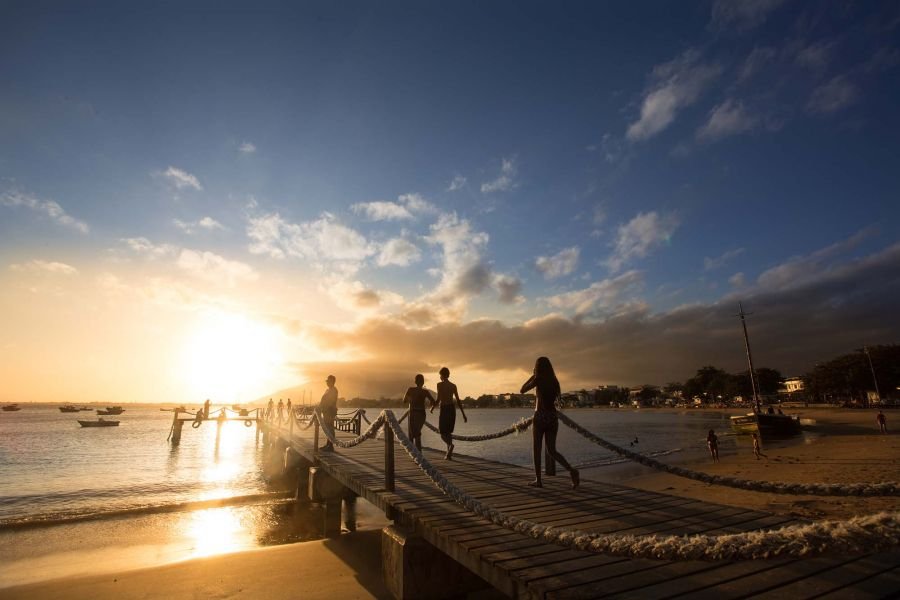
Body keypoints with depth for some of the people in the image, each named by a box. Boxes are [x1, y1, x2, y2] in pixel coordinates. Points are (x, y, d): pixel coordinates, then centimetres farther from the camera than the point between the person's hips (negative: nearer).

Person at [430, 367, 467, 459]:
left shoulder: (440, 384, -7)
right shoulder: (453, 385, 7)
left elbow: (438, 400, -14)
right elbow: (458, 401, 5)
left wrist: (432, 408, 5)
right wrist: (463, 414, 9)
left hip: (444, 409, -5)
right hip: (452, 409, 5)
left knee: (443, 433, 3)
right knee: (448, 432, 17)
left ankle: (450, 445, -27)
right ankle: (449, 453, 14)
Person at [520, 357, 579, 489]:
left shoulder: (538, 380, -8)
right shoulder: (554, 381, 9)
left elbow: (522, 390, 2)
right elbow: (557, 399, 14)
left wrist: (532, 376, 5)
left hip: (540, 416, -5)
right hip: (553, 416, 5)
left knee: (536, 450, 9)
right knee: (552, 450, 10)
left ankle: (538, 480, 13)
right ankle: (571, 470, -10)